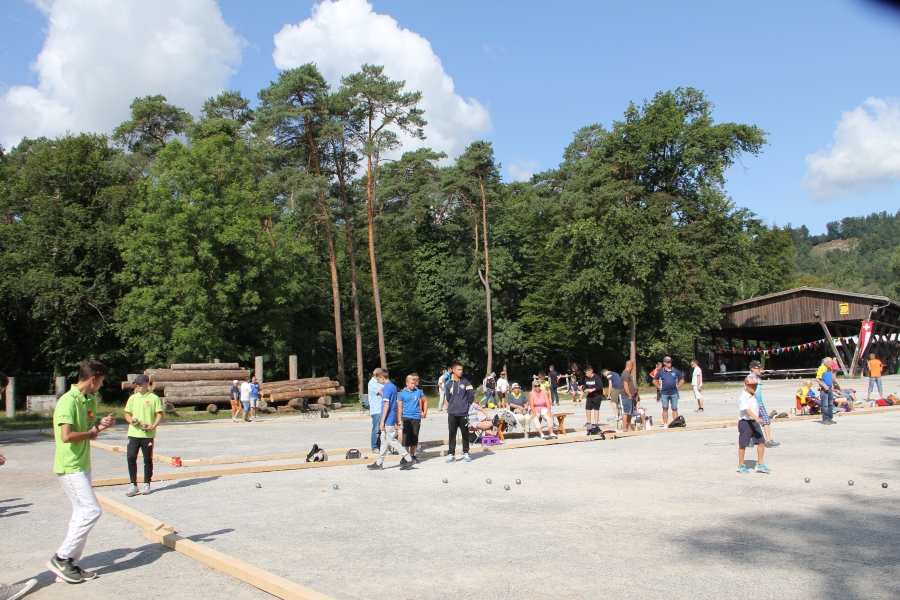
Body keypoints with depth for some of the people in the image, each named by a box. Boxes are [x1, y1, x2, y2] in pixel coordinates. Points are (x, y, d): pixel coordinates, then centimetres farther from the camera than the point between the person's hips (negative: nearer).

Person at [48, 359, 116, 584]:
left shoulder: (90, 400, 11)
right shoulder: (68, 401, -18)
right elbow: (66, 436, -27)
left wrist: (102, 424, 0)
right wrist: (91, 433, -13)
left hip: (82, 466, 9)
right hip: (70, 467, -9)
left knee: (82, 514, 10)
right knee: (91, 511, -11)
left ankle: (71, 565, 17)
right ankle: (61, 558, 0)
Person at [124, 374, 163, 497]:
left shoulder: (154, 398, 0)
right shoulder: (133, 398, 10)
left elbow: (159, 414, -1)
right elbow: (127, 414, 14)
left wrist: (153, 426, -14)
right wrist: (131, 421, -7)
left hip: (148, 434, -3)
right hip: (133, 433, 3)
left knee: (147, 459, 5)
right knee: (131, 458, -3)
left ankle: (146, 484, 17)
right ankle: (133, 485, 7)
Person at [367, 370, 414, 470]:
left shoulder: (387, 387, -16)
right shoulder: (393, 386, 13)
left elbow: (387, 405, -20)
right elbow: (395, 404, 17)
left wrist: (382, 421, -19)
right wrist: (397, 421, 21)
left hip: (388, 419, -10)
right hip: (391, 419, 10)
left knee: (392, 440, -5)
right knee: (384, 440, 12)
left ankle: (408, 459, -3)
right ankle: (379, 463, 17)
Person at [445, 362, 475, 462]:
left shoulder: (465, 382, -1)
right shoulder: (449, 384, 5)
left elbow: (471, 394, 0)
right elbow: (448, 398, 13)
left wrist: (467, 405, 6)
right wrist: (449, 408, 10)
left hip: (463, 413, -1)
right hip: (452, 414, 1)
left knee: (465, 433, 6)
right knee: (452, 434, 4)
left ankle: (465, 453, 17)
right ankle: (451, 454, 10)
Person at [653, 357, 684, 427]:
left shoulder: (675, 371, 5)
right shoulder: (660, 372, 3)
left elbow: (682, 380, 13)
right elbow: (655, 381, 10)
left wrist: (677, 387, 4)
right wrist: (660, 388, 2)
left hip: (674, 393, 0)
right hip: (664, 393, 0)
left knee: (674, 408, 1)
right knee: (665, 408, 2)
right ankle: (665, 424, 5)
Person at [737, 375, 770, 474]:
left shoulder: (754, 395, 10)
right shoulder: (744, 397, -16)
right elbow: (746, 409, -28)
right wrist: (756, 418, -39)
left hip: (754, 422, 8)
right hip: (745, 422, -8)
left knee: (761, 441, 1)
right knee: (743, 444, 4)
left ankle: (760, 464, 10)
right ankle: (741, 466, 15)